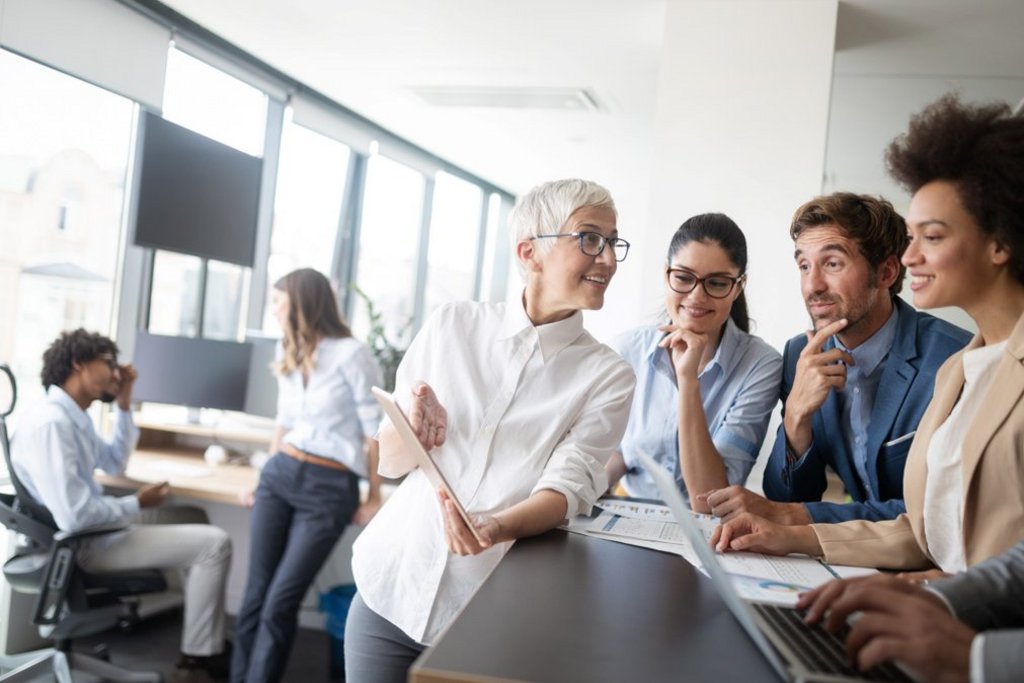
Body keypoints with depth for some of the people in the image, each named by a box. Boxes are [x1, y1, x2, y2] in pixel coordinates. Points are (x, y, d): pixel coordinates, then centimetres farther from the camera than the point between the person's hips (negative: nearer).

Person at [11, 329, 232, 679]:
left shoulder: (72, 416, 7)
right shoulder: (51, 422, -25)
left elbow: (115, 463, 21)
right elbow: (74, 517, -32)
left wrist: (123, 405, 10)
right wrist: (137, 504, -16)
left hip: (96, 530, 11)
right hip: (84, 544, -11)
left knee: (195, 524, 21)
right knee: (215, 543, -11)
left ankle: (207, 640, 22)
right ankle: (199, 655, 3)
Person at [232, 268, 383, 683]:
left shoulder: (351, 354, -11)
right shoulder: (288, 354, 13)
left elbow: (375, 431, -8)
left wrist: (374, 499, -6)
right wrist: (268, 471, 19)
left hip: (329, 489, -6)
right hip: (279, 476, 6)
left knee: (280, 602, -4)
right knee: (255, 594, 4)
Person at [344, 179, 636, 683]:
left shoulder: (607, 376, -5)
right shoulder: (452, 325, -1)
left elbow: (567, 489, -16)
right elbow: (388, 462, 2)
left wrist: (494, 528, -35)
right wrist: (413, 433, -20)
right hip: (391, 588, 2)